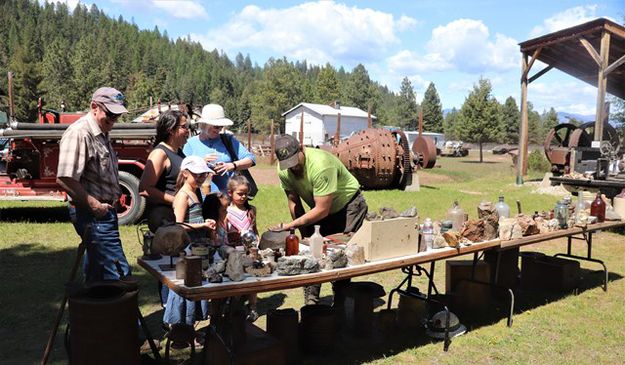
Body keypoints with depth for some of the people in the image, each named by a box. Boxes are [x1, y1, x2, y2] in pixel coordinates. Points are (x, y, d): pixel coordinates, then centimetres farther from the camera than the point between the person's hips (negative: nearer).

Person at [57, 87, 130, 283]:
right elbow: (64, 179, -25)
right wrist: (94, 205, -19)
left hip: (104, 212, 10)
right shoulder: (79, 134, -17)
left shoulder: (101, 134, 14)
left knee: (96, 270, 21)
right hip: (93, 215, -10)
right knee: (119, 273, -12)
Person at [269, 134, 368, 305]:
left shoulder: (321, 165, -37)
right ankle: (311, 300, 8)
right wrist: (305, 233, -9)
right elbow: (293, 201, -4)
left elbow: (322, 210, -34)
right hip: (322, 208, 6)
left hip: (349, 205, -6)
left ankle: (340, 304, 1)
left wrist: (289, 225, -32)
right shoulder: (283, 170, -15)